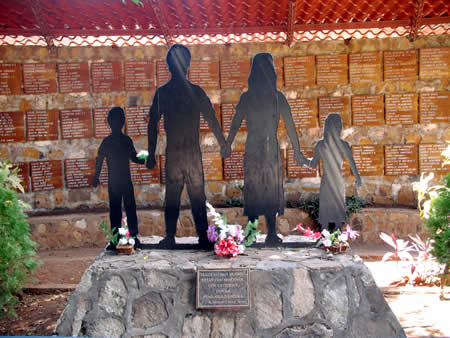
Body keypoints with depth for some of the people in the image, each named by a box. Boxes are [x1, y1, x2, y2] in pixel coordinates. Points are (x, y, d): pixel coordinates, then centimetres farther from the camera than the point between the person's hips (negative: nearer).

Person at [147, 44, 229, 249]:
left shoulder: (161, 93, 0)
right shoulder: (196, 91, -3)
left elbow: (152, 124, 0)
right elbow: (212, 119, 0)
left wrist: (151, 155, 5)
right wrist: (223, 145, 10)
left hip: (173, 152, 1)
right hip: (193, 151, -1)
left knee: (171, 197, 9)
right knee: (197, 197, 6)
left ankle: (170, 239, 13)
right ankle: (203, 239, 8)